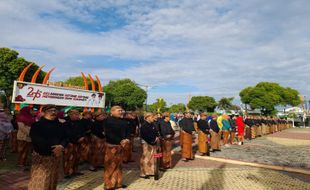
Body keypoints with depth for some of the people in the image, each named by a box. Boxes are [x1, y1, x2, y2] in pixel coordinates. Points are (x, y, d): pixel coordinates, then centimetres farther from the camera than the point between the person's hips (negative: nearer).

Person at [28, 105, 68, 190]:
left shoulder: (59, 125, 7)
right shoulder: (37, 124, -7)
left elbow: (65, 138, 6)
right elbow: (36, 140, -18)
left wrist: (61, 146, -16)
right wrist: (51, 149, -21)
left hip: (56, 156, 5)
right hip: (41, 156, -5)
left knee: (52, 179, 14)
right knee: (40, 181, -3)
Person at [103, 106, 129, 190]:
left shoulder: (123, 121, 9)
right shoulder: (108, 121, -11)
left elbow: (126, 131, 14)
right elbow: (109, 134, -19)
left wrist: (127, 139, -7)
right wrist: (120, 141, -21)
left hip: (121, 145, 7)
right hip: (112, 145, -7)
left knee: (118, 164, 15)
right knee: (110, 165, 1)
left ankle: (118, 183, 27)